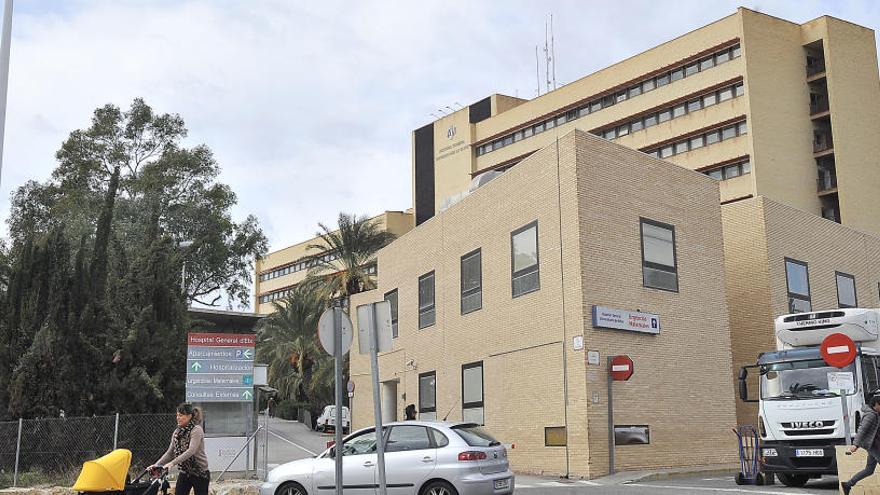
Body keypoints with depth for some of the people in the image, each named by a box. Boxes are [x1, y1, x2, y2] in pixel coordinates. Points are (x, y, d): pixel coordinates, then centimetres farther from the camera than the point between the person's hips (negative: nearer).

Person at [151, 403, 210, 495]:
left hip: (200, 473, -6)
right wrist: (157, 465, -6)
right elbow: (170, 452, 7)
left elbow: (191, 451, -29)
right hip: (185, 472, 6)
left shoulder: (196, 430, -17)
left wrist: (172, 463, -36)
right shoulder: (177, 432, 5)